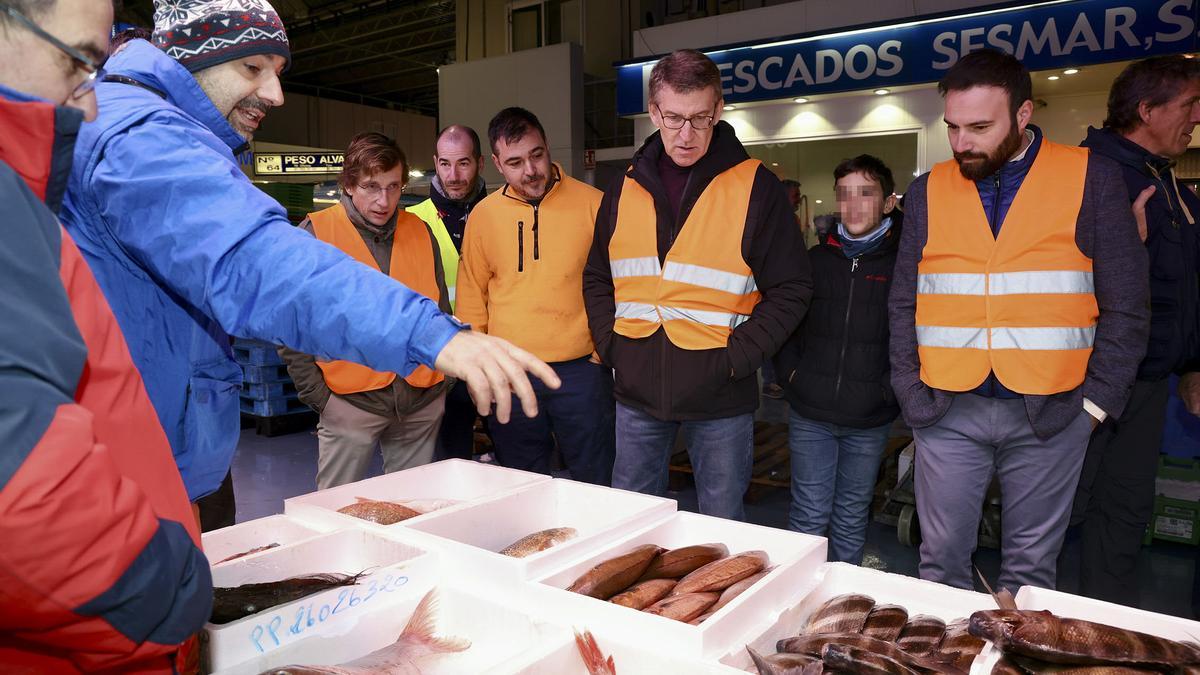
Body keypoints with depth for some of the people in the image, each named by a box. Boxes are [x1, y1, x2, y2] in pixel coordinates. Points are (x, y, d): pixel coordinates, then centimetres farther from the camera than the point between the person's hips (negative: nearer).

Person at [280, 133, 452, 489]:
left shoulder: (421, 232, 7)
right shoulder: (315, 233, -5)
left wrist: (443, 377, 9)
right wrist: (317, 394, -6)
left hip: (422, 402, 4)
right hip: (349, 402, -3)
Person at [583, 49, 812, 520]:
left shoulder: (754, 186, -6)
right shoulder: (626, 188, 6)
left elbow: (791, 289, -6)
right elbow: (597, 279, 15)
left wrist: (737, 358, -13)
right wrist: (610, 345, 1)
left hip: (720, 397, -3)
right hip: (637, 390, 4)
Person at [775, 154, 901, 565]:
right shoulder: (816, 260, 6)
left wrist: (891, 387, -9)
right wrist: (791, 372, 2)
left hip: (869, 421, -1)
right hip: (809, 413, 1)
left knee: (851, 518, 13)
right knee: (808, 515, 6)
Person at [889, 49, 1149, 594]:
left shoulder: (1093, 180, 1)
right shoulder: (928, 191, 6)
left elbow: (1124, 307, 3)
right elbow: (903, 305, 9)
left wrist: (1095, 401, -3)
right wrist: (912, 395, 1)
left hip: (1051, 414, -1)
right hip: (948, 411, 1)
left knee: (1030, 569, 11)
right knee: (940, 561, 8)